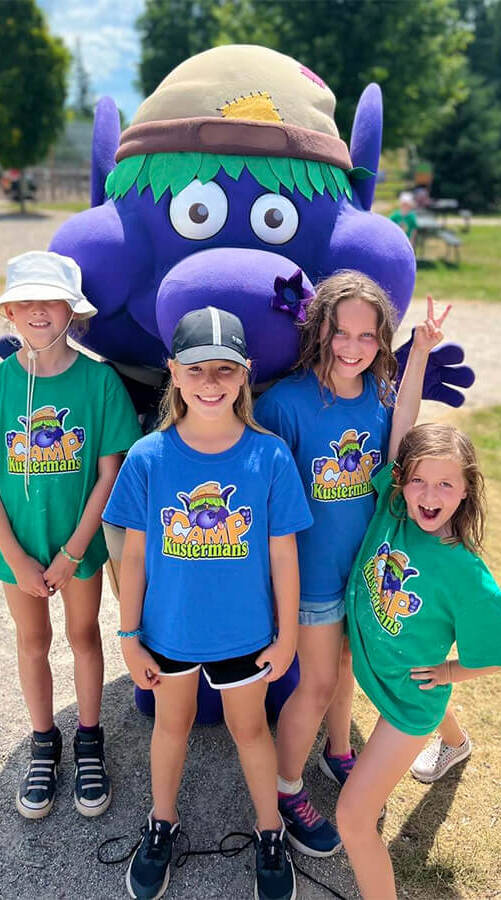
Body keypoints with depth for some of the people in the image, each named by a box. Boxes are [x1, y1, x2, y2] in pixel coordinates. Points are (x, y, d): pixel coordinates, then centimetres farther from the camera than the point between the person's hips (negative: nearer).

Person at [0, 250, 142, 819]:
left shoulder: (99, 379, -14)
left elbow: (109, 474, -11)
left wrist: (71, 553, -12)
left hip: (81, 538, -1)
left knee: (83, 634, 16)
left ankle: (89, 743, 37)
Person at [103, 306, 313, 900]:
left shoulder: (270, 456, -17)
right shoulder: (148, 457, -16)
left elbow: (282, 554, -9)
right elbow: (134, 554, -8)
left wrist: (287, 635, -2)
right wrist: (129, 638, -2)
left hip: (243, 630, -1)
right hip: (168, 629, 1)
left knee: (249, 727, 21)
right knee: (172, 722, 24)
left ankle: (270, 834, 47)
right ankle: (162, 825, 51)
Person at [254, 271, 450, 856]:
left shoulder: (382, 391, -6)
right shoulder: (286, 401, -22)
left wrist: (420, 352, -26)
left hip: (366, 559, 5)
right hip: (312, 566, -5)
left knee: (345, 661, 25)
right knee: (318, 682, 9)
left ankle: (338, 752, 52)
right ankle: (287, 789, 35)